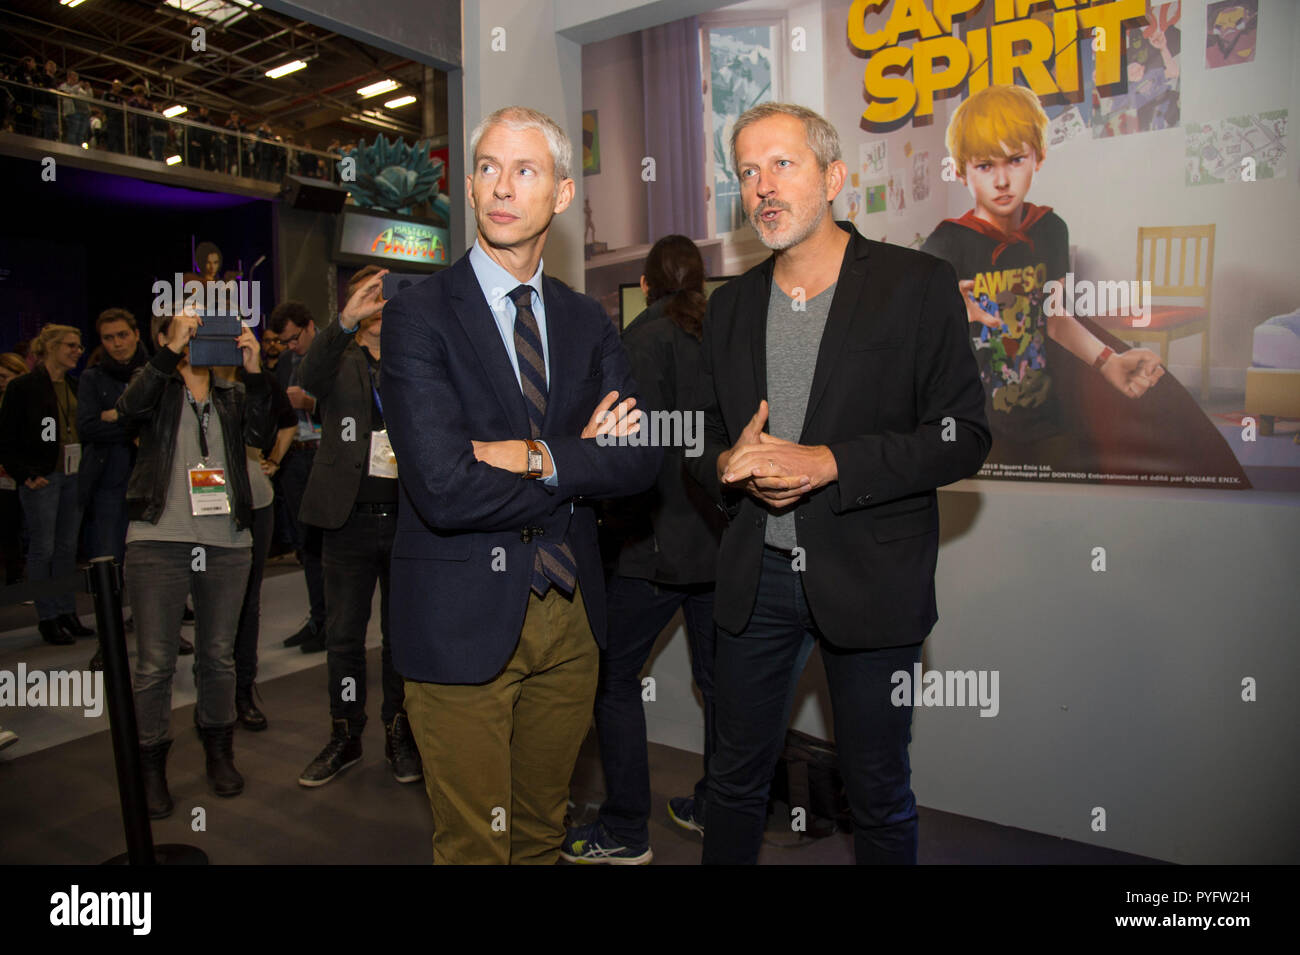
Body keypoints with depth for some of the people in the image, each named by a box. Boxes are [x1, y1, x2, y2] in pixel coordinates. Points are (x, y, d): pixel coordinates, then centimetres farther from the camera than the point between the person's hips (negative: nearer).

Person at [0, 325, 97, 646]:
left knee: (68, 547, 10)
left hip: (74, 476, 6)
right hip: (42, 478, -6)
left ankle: (68, 613, 18)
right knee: (43, 548, 1)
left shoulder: (75, 386, 12)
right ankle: (47, 618, 9)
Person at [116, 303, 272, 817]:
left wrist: (254, 371, -15)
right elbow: (130, 408, -14)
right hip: (159, 541, -2)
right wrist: (173, 350, -20)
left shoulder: (232, 395, 15)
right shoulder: (157, 388, 9)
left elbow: (258, 432, -4)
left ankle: (219, 752, 27)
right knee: (155, 663, 0)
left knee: (219, 656, 11)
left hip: (226, 543, 2)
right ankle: (150, 768, 15)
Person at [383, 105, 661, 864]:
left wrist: (536, 456, -18)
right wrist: (579, 462, -11)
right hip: (465, 621, -4)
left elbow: (641, 459, -5)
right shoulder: (418, 316, -9)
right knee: (474, 843, 11)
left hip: (570, 612, 5)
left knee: (544, 830, 22)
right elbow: (443, 488, -21)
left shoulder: (588, 321, 7)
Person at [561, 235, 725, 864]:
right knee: (716, 679, 16)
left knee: (613, 677, 5)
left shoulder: (647, 336, -10)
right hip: (722, 539, 7)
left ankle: (624, 831, 12)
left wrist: (621, 516, -7)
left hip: (659, 541, -7)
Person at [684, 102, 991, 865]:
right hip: (756, 577, 4)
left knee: (880, 797, 13)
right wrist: (729, 465, -10)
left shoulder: (918, 285, -5)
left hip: (871, 580, -3)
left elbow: (963, 436, -9)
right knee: (736, 780, 16)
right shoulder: (731, 305, 10)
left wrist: (827, 463, -20)